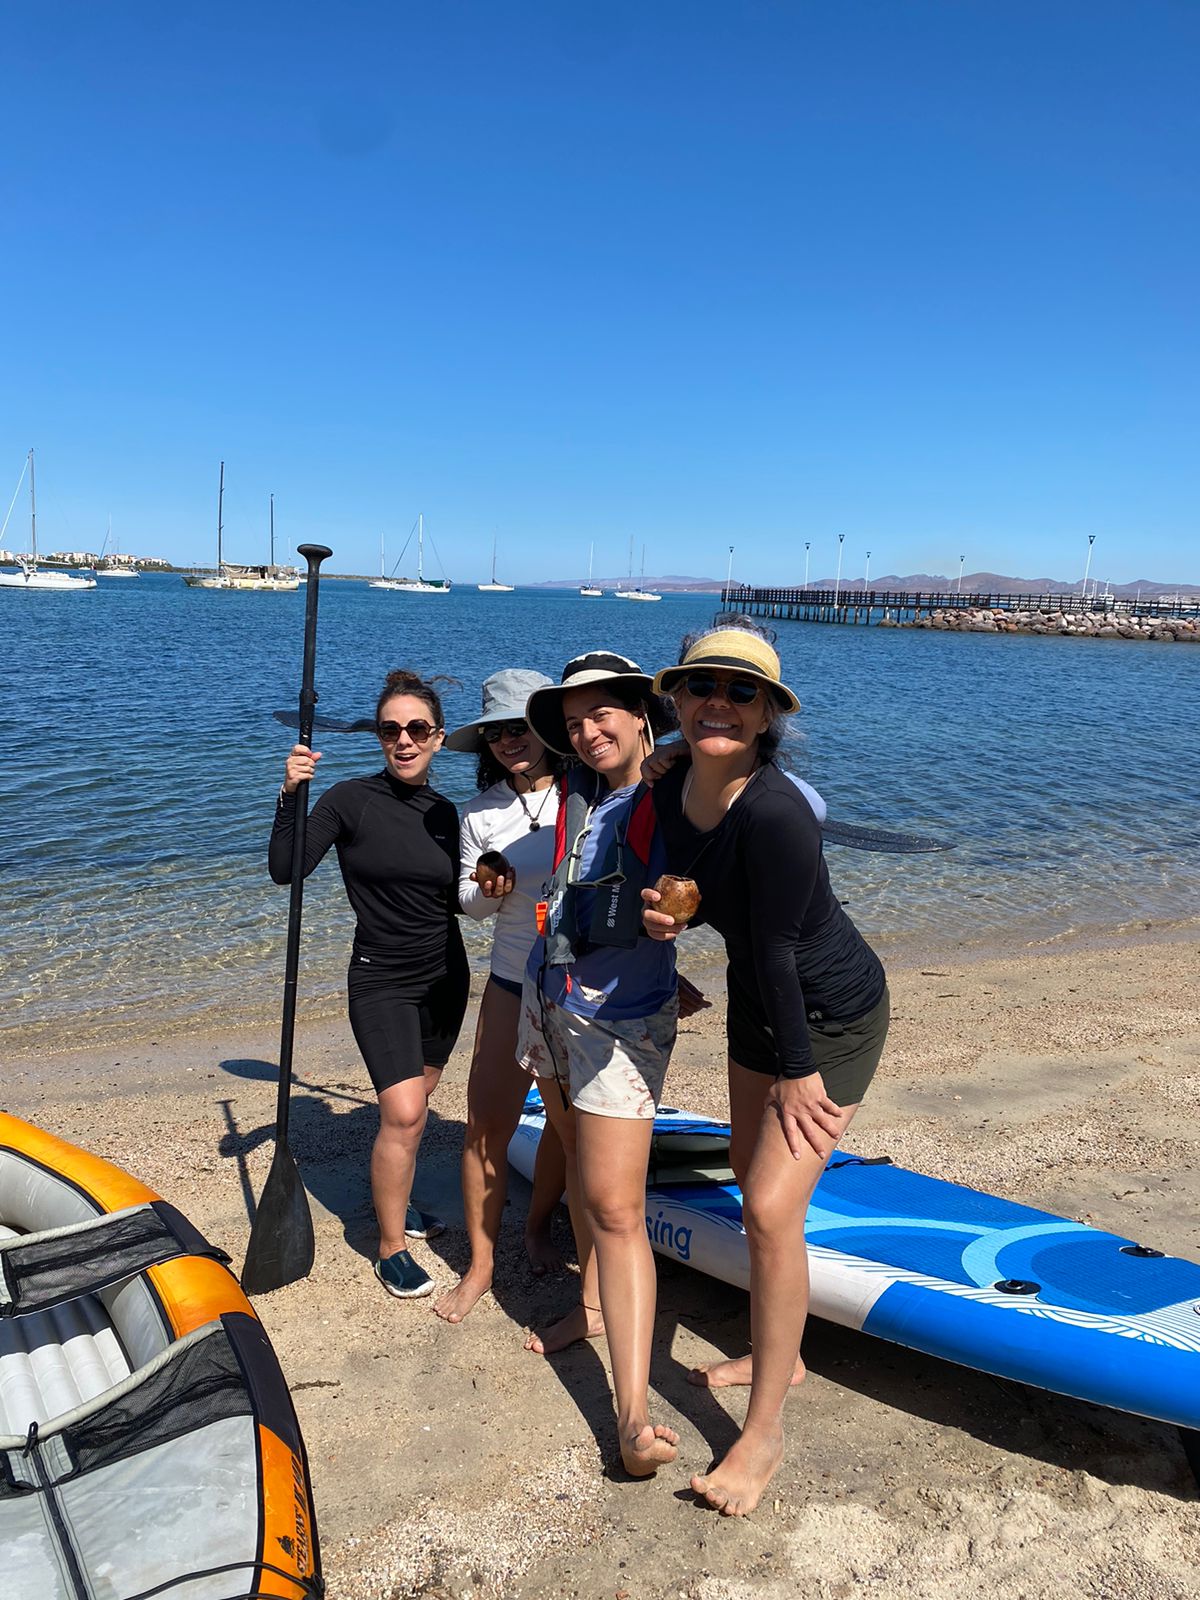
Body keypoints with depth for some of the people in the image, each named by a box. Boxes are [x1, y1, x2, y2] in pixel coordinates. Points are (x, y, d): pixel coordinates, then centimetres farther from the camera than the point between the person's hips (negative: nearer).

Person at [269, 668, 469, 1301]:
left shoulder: (444, 813, 3)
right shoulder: (353, 799, -12)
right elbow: (285, 870, -19)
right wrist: (290, 794, -29)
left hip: (445, 976, 5)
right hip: (382, 981, -5)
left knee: (414, 1102, 16)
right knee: (402, 1113, -14)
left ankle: (393, 1200, 39)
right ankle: (390, 1248, 4)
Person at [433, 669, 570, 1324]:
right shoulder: (482, 811, 1)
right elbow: (468, 898, 8)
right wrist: (487, 892, -12)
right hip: (514, 985, 1)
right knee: (486, 1127, 1)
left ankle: (538, 1227, 41)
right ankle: (480, 1265, 21)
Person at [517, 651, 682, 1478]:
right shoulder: (578, 792, 4)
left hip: (620, 1018, -7)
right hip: (549, 999, 7)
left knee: (614, 1206, -10)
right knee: (579, 1161, 21)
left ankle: (634, 1410, -5)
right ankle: (594, 1307, 42)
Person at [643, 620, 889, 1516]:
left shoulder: (774, 813, -35)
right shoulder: (672, 790, -10)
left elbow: (775, 951, -26)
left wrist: (797, 1072, -17)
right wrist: (667, 912, -15)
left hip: (832, 1017, -8)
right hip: (759, 1005, 9)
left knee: (772, 1207, -9)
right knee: (750, 1178, 20)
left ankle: (764, 1434, 10)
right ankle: (781, 1355, 42)